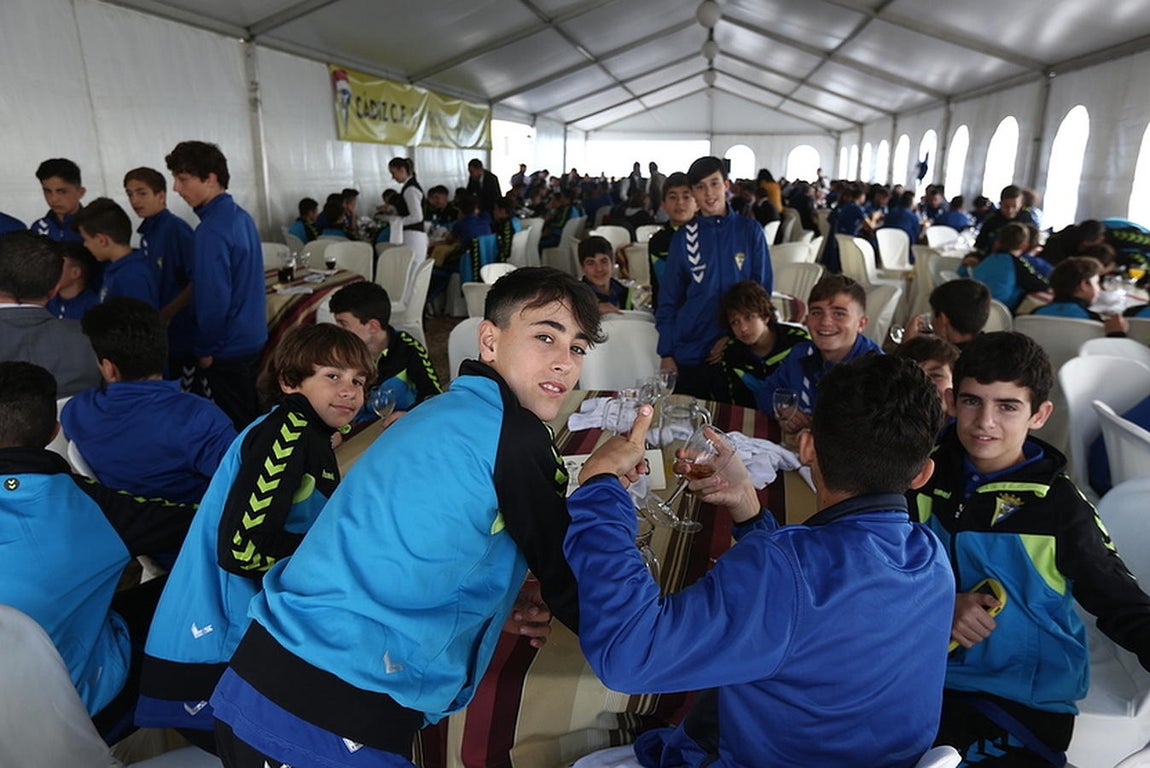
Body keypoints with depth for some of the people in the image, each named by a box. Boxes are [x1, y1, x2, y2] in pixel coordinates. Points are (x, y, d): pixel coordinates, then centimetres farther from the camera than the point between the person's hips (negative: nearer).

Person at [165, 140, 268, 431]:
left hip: (227, 350, -9)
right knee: (251, 420, 19)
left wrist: (205, 349, -10)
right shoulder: (241, 216, 7)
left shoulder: (211, 230, -20)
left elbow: (213, 298, -22)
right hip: (253, 338, 9)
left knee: (233, 427, 4)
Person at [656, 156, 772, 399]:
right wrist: (666, 354, -1)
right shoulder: (684, 236, 3)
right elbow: (668, 299, 5)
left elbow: (762, 289, 4)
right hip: (688, 350, 0)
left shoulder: (750, 230, 2)